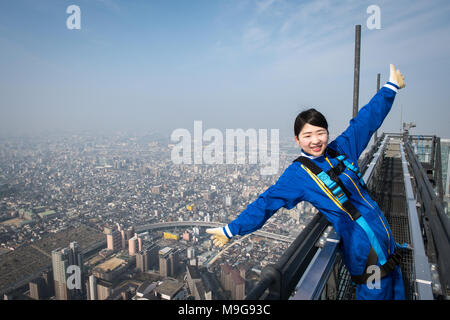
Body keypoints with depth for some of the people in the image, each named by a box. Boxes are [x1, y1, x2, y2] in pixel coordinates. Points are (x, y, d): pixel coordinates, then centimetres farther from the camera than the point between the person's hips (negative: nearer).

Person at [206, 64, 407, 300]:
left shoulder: (342, 149, 1)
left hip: (385, 237, 7)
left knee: (395, 291, 20)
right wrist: (231, 230, -10)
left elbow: (367, 119, 11)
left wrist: (391, 87, 16)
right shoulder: (298, 174, -13)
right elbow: (266, 203, -12)